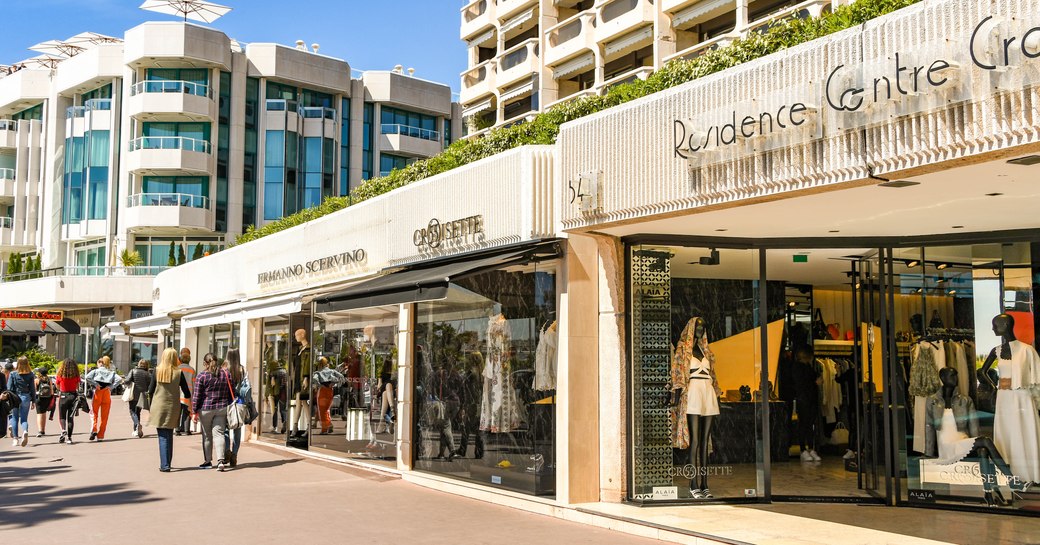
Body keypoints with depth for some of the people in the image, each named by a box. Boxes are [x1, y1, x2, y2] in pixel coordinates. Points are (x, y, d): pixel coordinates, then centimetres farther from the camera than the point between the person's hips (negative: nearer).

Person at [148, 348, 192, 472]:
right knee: (169, 436, 14)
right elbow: (186, 392, -1)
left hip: (159, 407, -1)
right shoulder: (179, 373, -5)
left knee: (163, 437, 1)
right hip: (173, 408, 1)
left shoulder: (157, 371, -5)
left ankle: (164, 465, -5)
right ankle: (167, 464, 20)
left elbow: (150, 391, 1)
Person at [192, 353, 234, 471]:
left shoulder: (201, 376, -7)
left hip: (206, 408, -3)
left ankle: (208, 461, 19)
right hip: (222, 409, 3)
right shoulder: (226, 375, 6)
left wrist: (194, 412, -1)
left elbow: (196, 396, -6)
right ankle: (221, 460, -15)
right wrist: (229, 409, 17)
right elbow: (231, 393, 10)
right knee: (218, 433, 1)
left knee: (207, 435, 10)